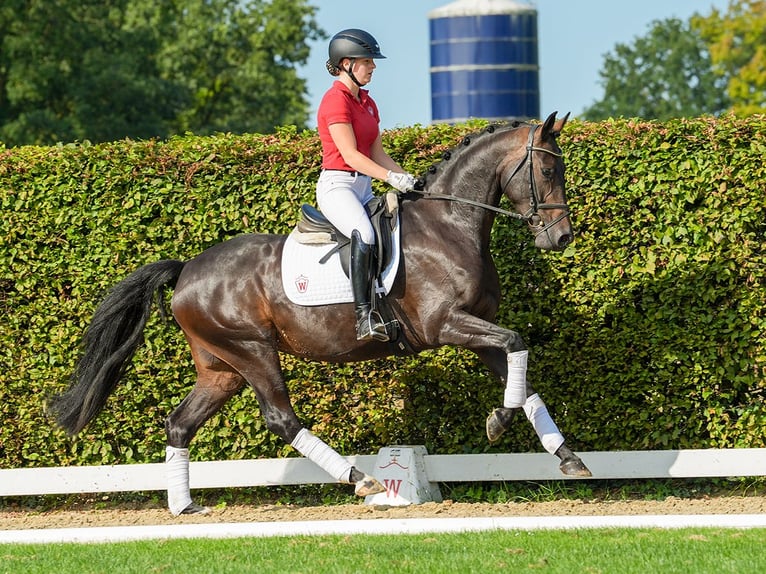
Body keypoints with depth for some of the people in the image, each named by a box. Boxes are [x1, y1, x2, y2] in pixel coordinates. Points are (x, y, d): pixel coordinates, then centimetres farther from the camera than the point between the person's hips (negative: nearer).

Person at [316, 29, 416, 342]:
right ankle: (364, 315, -40)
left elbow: (377, 154, 17)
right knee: (364, 235, -34)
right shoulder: (335, 100, -10)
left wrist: (408, 180, 3)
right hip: (337, 184, -10)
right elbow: (350, 155, -17)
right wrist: (392, 177, -25)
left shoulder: (367, 103, 17)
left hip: (364, 187, 10)